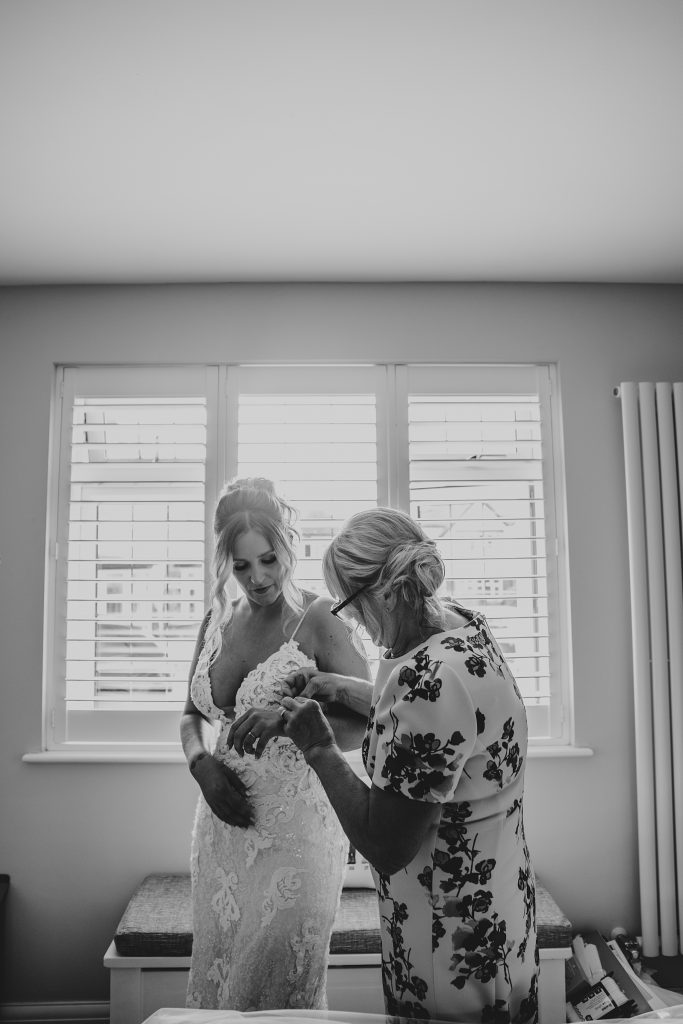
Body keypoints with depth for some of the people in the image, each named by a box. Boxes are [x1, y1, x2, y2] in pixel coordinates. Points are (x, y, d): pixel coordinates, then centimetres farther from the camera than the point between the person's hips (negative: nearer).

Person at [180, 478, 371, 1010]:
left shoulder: (318, 619, -12)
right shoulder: (218, 620, 5)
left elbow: (365, 724, -15)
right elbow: (193, 715, 15)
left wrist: (291, 718, -31)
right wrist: (202, 764, -4)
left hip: (295, 829, -5)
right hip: (225, 822, 6)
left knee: (277, 982, 6)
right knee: (215, 974, 17)